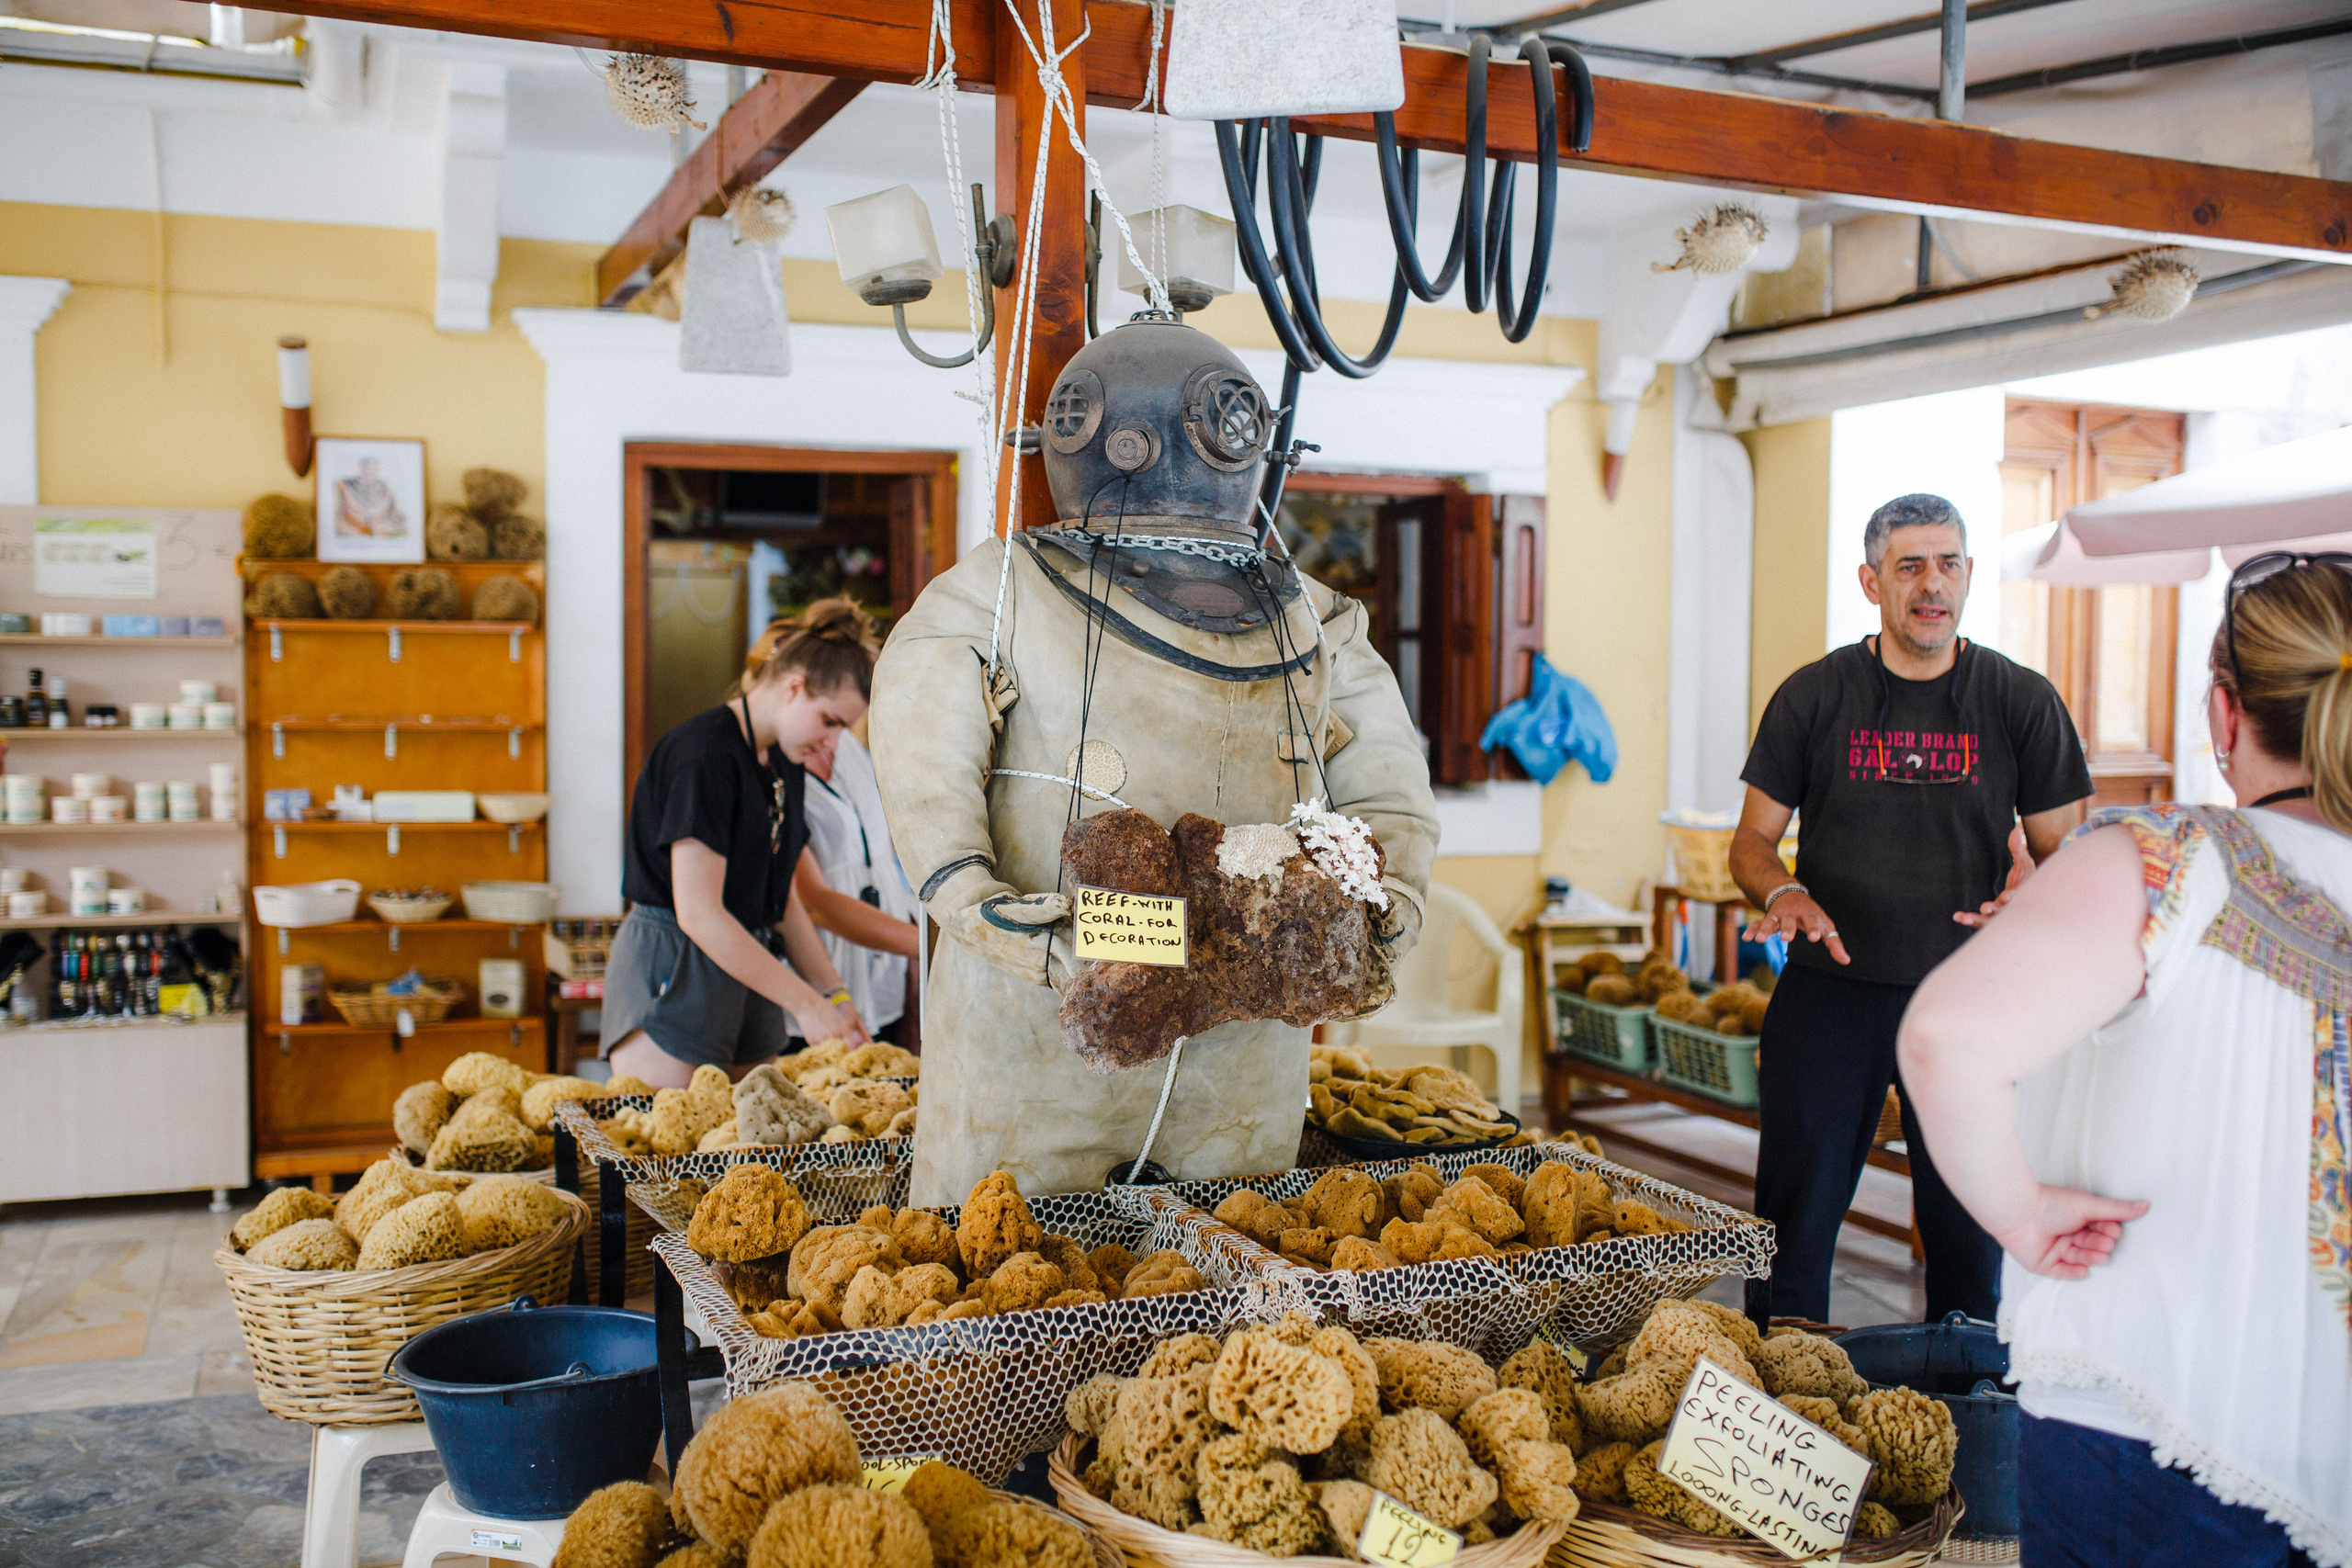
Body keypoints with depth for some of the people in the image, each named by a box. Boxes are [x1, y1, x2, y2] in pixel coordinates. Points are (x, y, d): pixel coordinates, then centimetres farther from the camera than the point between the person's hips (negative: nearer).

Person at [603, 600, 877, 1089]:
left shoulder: (786, 764, 11)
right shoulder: (704, 752, -16)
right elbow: (697, 913, -21)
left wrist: (834, 994, 5)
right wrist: (804, 1003, -19)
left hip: (749, 971, 8)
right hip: (671, 975, -8)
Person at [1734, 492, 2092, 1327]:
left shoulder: (2021, 701, 2)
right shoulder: (1813, 696, 1)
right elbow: (1752, 842, 5)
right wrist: (1785, 893, -17)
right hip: (1830, 985, 0)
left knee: (1968, 1225, 8)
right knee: (1794, 1218, 4)